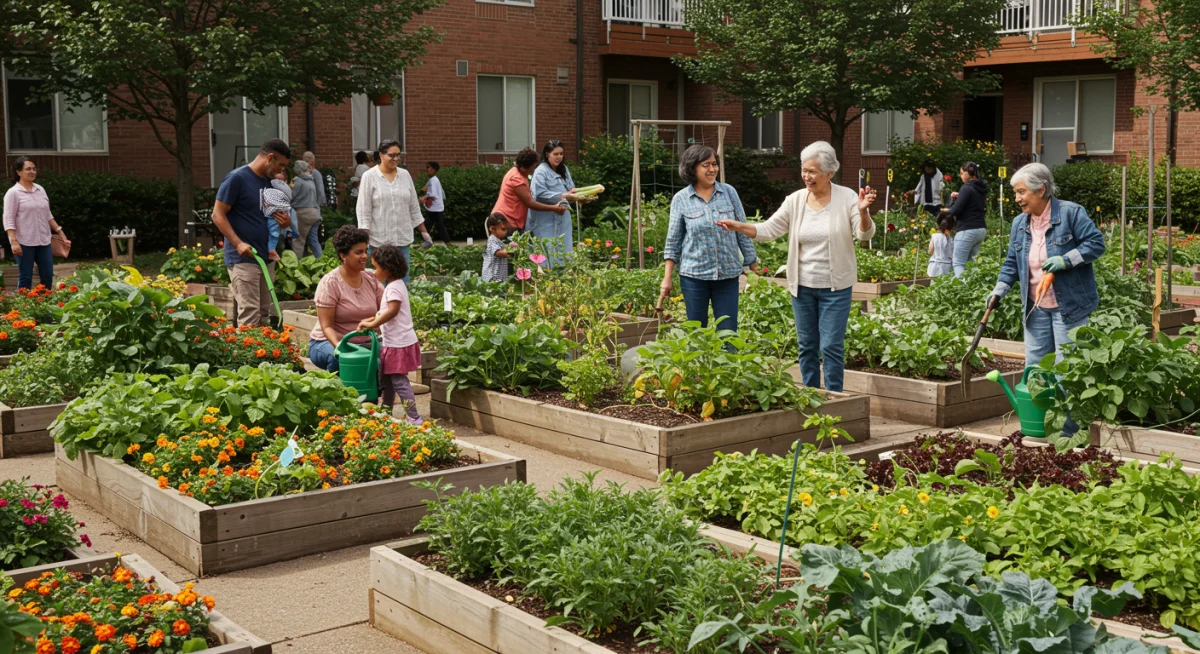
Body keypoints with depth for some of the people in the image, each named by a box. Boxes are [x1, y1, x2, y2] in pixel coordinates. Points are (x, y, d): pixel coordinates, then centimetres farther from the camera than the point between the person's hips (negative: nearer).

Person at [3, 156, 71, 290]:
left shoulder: (40, 190, 12)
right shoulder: (13, 193, -6)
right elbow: (8, 220, -11)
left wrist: (62, 235, 13)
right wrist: (14, 242, -21)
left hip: (43, 241, 6)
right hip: (24, 243, -6)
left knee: (47, 276, 6)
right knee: (25, 278, -1)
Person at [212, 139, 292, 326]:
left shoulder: (269, 182, 14)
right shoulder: (237, 178, -10)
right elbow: (218, 215, -11)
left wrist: (286, 221, 0)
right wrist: (238, 243, -22)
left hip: (266, 258, 8)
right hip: (243, 259, -8)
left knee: (263, 315, 10)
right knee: (250, 315, -12)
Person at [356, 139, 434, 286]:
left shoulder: (405, 175, 9)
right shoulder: (369, 177, -2)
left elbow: (414, 208, 14)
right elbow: (364, 212, -5)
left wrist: (424, 232, 13)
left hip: (403, 239, 4)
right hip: (379, 240, -3)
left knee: (403, 282, 3)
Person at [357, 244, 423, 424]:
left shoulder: (394, 287, -17)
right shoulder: (394, 285, 15)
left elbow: (392, 310, -31)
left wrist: (371, 324, -27)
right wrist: (373, 321, 12)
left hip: (399, 343, -10)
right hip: (394, 342, 10)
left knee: (399, 381, -6)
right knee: (388, 379, 18)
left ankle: (414, 417, -3)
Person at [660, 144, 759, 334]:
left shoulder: (729, 192, 1)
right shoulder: (680, 199, -2)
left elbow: (743, 231, 5)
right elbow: (673, 241, 2)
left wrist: (753, 265, 5)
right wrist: (667, 278, 0)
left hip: (728, 274, 1)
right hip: (694, 274, -1)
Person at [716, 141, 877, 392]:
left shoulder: (846, 198, -8)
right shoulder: (796, 201, 1)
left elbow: (865, 234, -13)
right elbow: (768, 230, 2)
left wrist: (863, 212, -33)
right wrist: (739, 226, -13)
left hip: (834, 287, -4)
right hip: (802, 285, 4)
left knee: (831, 346, -4)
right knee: (807, 346, 12)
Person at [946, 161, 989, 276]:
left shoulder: (967, 188, -12)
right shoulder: (982, 188, 14)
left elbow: (955, 211, -14)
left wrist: (953, 199, 6)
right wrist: (959, 197, 13)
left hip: (967, 230, -9)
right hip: (981, 229, 9)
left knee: (958, 263, -6)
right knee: (970, 262, 17)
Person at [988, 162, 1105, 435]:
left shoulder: (1071, 213, -10)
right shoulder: (1019, 223, 10)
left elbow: (1096, 243, -12)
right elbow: (1012, 263, 16)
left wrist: (1066, 260, -23)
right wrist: (999, 290, 2)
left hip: (1068, 307, -6)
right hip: (1035, 308, 6)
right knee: (1034, 369, 8)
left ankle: (1068, 432, 7)